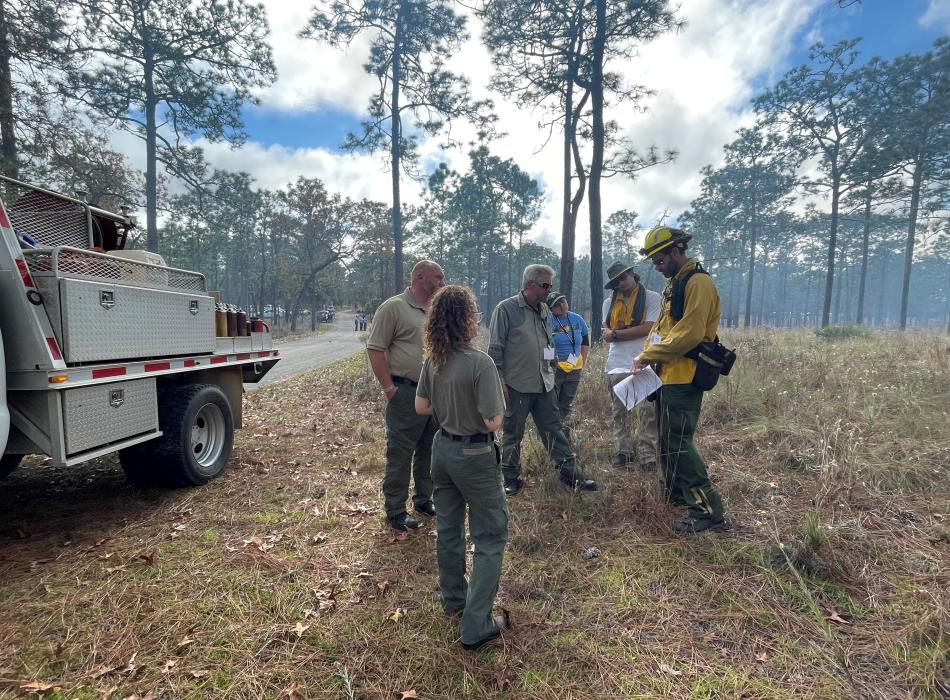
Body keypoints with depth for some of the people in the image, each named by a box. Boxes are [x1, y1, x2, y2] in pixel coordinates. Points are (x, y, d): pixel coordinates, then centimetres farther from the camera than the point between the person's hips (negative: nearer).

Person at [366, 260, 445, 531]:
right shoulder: (393, 307, -9)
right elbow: (375, 350, -11)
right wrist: (390, 389, -14)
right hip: (406, 393, -7)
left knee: (430, 452, 16)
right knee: (400, 453, 3)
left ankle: (424, 499, 33)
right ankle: (395, 511, 16)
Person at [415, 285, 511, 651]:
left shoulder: (433, 360, -3)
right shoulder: (480, 362, -24)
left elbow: (421, 407, 6)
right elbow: (493, 422, -22)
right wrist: (498, 398, -4)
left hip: (443, 448, 7)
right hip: (475, 455, -7)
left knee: (448, 529, 21)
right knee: (490, 538, 9)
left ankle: (454, 599, 41)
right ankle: (475, 626, 14)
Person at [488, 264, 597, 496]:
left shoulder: (544, 310, 11)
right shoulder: (506, 309, -9)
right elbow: (495, 349, -10)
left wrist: (551, 370, 16)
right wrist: (500, 381, -13)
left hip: (544, 384, 6)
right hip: (516, 385, -5)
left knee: (553, 429, 10)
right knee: (513, 434, 8)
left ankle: (569, 472, 18)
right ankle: (511, 478, 21)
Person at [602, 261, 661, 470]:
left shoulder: (652, 298, 1)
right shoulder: (609, 302, 11)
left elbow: (648, 328, -10)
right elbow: (607, 334, 2)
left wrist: (616, 334, -8)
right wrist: (635, 331, -11)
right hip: (617, 364, 4)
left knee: (648, 412, -2)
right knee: (619, 412, 9)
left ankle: (647, 455, 5)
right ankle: (623, 451, 19)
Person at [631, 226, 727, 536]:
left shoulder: (698, 282, -14)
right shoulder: (674, 284, 17)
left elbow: (689, 334, -24)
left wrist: (647, 356, -17)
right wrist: (647, 356, 2)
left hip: (683, 379, -10)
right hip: (668, 376, 10)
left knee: (678, 443, -8)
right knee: (668, 439, 18)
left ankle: (708, 510, 1)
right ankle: (677, 493, 33)